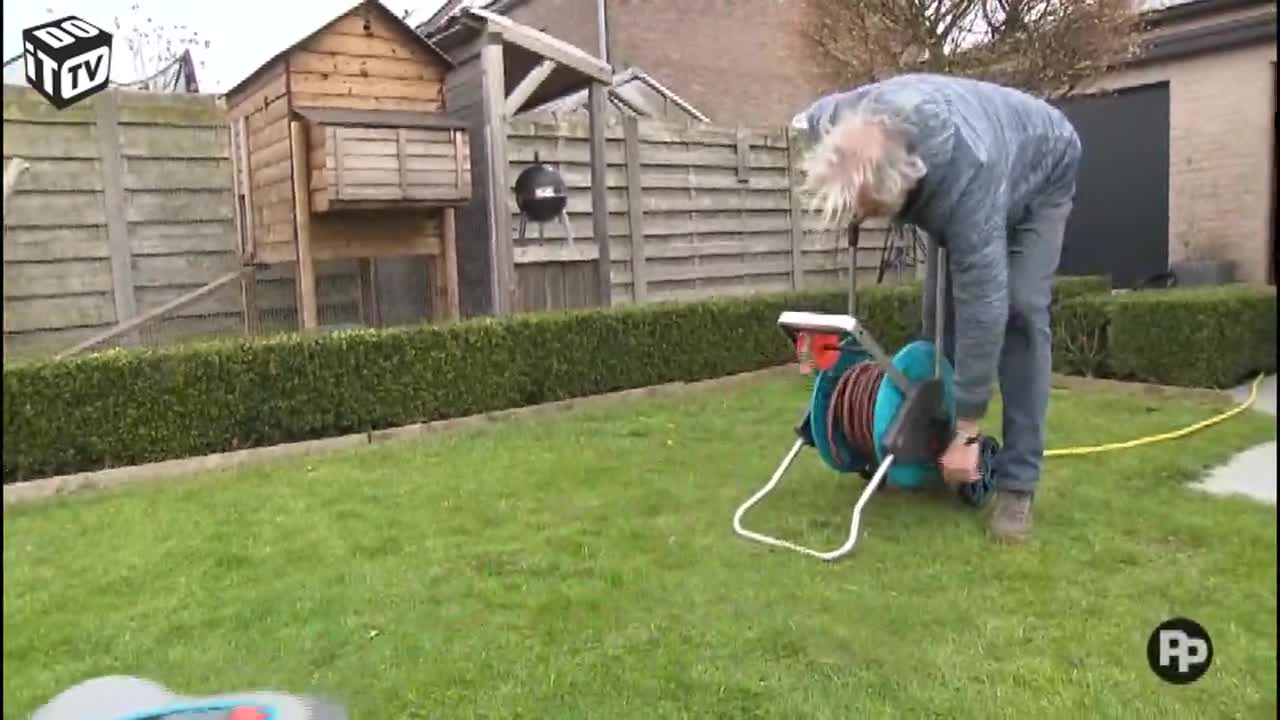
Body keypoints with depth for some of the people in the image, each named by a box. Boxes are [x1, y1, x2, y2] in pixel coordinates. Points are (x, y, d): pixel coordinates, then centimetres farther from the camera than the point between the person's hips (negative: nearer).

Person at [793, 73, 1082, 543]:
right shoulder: (845, 120, -33)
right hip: (946, 180, 6)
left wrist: (967, 433, -40)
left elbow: (983, 307, -46)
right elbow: (812, 119, -5)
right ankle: (937, 450, 8)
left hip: (1039, 176, -5)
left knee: (1019, 310, -20)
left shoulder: (965, 178, -49)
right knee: (940, 306, -4)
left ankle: (1017, 483, -15)